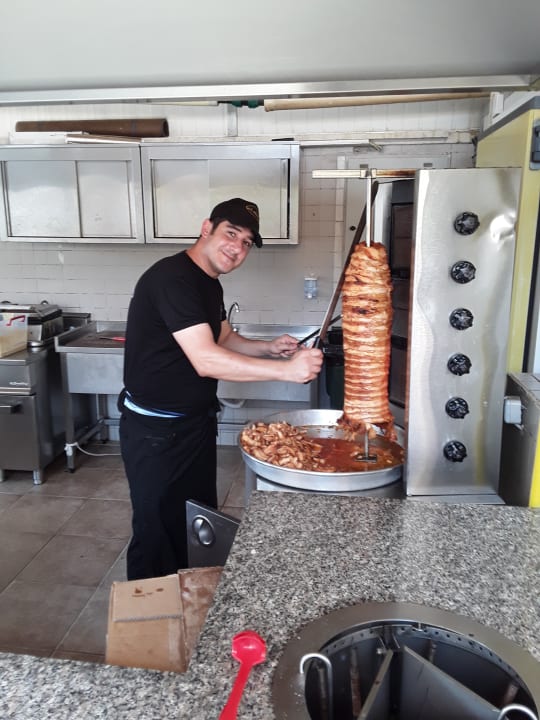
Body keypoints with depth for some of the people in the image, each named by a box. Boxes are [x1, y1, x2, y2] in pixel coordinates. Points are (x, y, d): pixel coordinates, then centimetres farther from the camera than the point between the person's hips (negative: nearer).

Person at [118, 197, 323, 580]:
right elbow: (205, 360, -32)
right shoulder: (172, 277, -24)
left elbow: (226, 340, 17)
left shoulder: (210, 283, 7)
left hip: (197, 422, 10)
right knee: (158, 533, 6)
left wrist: (269, 348, -2)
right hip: (156, 432, -9)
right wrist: (286, 370, -33)